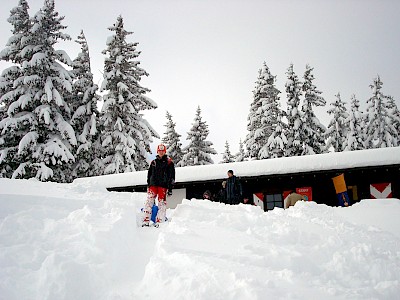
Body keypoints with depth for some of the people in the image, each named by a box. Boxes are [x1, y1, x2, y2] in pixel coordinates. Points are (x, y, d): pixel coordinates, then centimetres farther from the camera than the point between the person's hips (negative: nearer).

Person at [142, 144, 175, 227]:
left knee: (162, 202, -6)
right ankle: (146, 220, -4)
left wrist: (170, 188, -3)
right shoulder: (153, 162, 17)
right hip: (153, 184, 3)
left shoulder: (169, 162, 7)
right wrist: (148, 185, 13)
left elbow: (172, 176, 4)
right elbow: (149, 174, 21)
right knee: (149, 201, -5)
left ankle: (159, 221, -4)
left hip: (163, 185, -3)